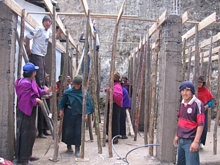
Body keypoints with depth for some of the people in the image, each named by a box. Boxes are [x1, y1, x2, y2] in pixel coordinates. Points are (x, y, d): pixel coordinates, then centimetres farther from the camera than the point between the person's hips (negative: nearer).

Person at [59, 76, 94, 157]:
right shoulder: (68, 92, -3)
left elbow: (87, 103, -4)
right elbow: (62, 101, 6)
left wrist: (86, 113, -12)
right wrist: (61, 110, 1)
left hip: (80, 114, 0)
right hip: (69, 113, 1)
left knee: (78, 131, 0)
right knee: (68, 129, 9)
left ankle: (77, 149, 9)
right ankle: (69, 145, 32)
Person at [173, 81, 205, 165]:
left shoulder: (197, 104, -15)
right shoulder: (181, 104, 7)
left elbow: (200, 124, -17)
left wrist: (196, 141, -21)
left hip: (190, 141, -7)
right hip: (181, 140, 8)